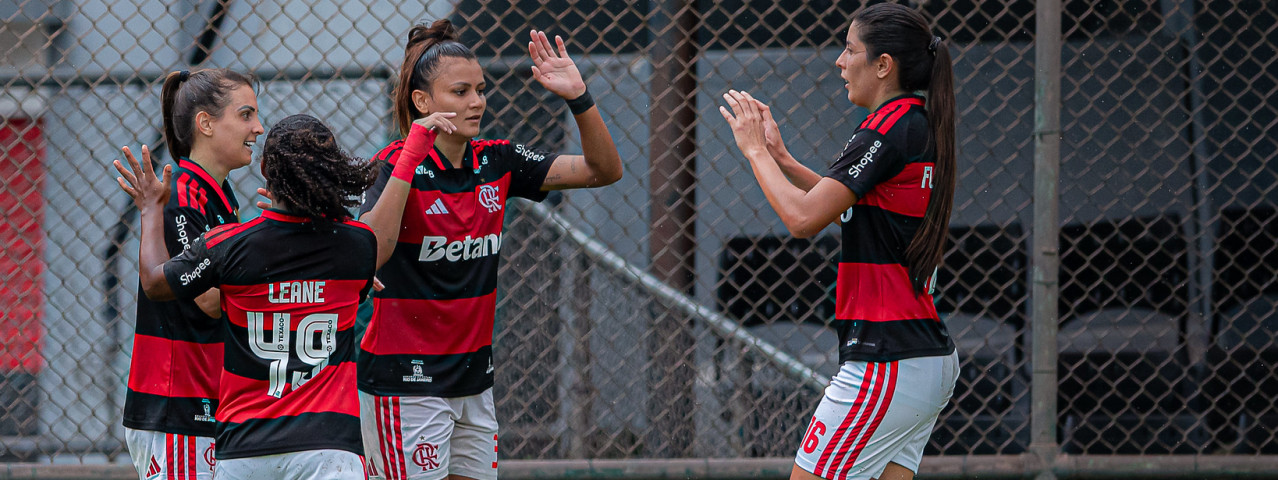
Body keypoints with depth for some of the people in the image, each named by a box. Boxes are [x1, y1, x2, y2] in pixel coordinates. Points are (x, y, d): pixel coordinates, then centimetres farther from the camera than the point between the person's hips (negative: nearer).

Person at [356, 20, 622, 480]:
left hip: (473, 380, 6)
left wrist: (578, 96, -9)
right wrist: (412, 154, -29)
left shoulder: (495, 162, 5)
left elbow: (604, 169, 6)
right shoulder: (397, 163, -11)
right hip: (406, 381, -6)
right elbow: (372, 252, -28)